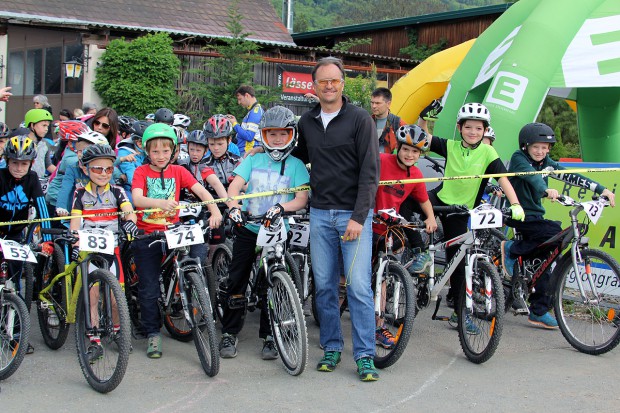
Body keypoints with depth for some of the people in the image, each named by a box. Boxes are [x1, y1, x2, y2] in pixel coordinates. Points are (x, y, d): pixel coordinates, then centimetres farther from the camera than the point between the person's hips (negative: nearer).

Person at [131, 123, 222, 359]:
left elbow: (201, 191, -6)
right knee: (149, 288, -1)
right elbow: (137, 199, -19)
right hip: (147, 235, -2)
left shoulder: (178, 171, 6)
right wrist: (160, 202, -39)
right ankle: (153, 334, 11)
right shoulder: (141, 172, -1)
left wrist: (215, 210, -25)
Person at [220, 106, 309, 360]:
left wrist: (281, 207, -28)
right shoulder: (253, 160, 6)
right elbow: (234, 186, -3)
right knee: (236, 281, 3)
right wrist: (234, 207, -24)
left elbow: (302, 198, -9)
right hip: (247, 229, 2)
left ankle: (269, 336, 15)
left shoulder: (296, 165, 1)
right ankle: (229, 334, 15)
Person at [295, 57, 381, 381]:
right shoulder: (307, 122, 10)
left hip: (354, 214, -4)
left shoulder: (360, 119, -4)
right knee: (324, 285, 7)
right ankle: (331, 348, 20)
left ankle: (365, 356, 0)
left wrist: (359, 217, -16)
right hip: (320, 214, 5)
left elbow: (370, 171, -10)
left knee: (358, 286, -8)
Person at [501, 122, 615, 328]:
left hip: (535, 215, 7)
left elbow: (570, 176, -1)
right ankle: (511, 250, -12)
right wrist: (546, 190, -52)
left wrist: (602, 189, -11)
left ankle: (539, 312, 8)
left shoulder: (546, 162, 7)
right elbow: (531, 175, -31)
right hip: (517, 214, -7)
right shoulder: (518, 158, -11)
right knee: (554, 232, -29)